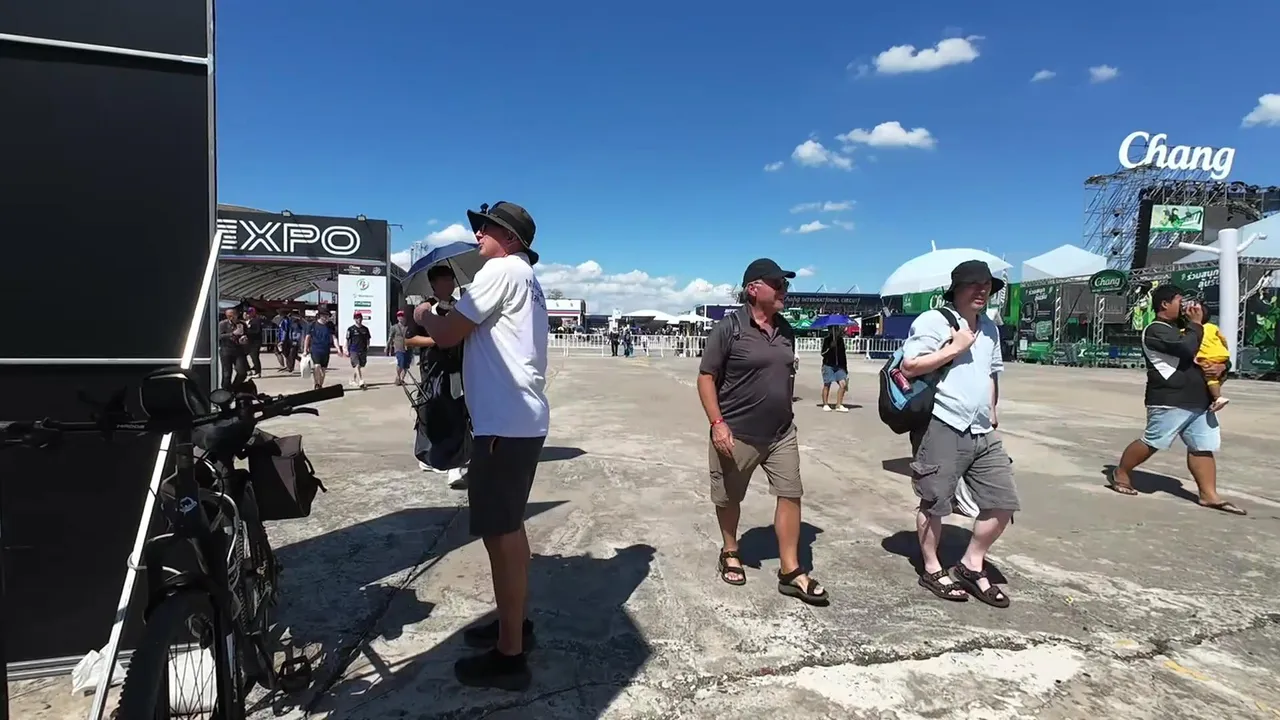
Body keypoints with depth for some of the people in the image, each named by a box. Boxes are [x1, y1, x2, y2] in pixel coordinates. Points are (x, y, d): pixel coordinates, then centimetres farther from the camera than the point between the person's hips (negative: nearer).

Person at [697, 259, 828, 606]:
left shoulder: (786, 330, 6)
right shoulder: (729, 328, -13)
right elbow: (706, 378, -13)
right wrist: (717, 423, -20)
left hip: (782, 432, 5)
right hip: (737, 434, -5)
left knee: (791, 494, 2)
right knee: (729, 498, 12)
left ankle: (790, 571, 12)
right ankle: (730, 552, 36)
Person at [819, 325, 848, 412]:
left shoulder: (840, 339, 12)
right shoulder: (826, 339, -2)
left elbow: (843, 353, 19)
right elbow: (823, 353, -9)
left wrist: (845, 367, 18)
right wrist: (830, 347, -24)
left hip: (839, 366, 4)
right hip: (828, 365, -4)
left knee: (843, 384, -7)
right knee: (827, 385, -1)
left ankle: (839, 405, 0)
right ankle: (825, 405, 12)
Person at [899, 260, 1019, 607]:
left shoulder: (990, 328, 18)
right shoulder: (933, 321, -9)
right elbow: (909, 365, -19)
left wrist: (992, 410, 20)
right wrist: (955, 348, -14)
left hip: (982, 432, 8)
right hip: (940, 427, -8)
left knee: (1003, 502, 7)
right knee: (934, 502, 4)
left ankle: (970, 567, 23)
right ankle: (933, 571, 23)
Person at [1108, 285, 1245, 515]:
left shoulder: (1182, 328, 21)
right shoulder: (1156, 330, -8)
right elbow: (1187, 349, -24)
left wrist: (1221, 366, 0)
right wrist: (1196, 324, -8)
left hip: (1199, 402, 9)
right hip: (1170, 401, -9)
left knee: (1203, 447, 5)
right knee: (1151, 443, -4)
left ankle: (1209, 495, 6)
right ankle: (1120, 474, 13)